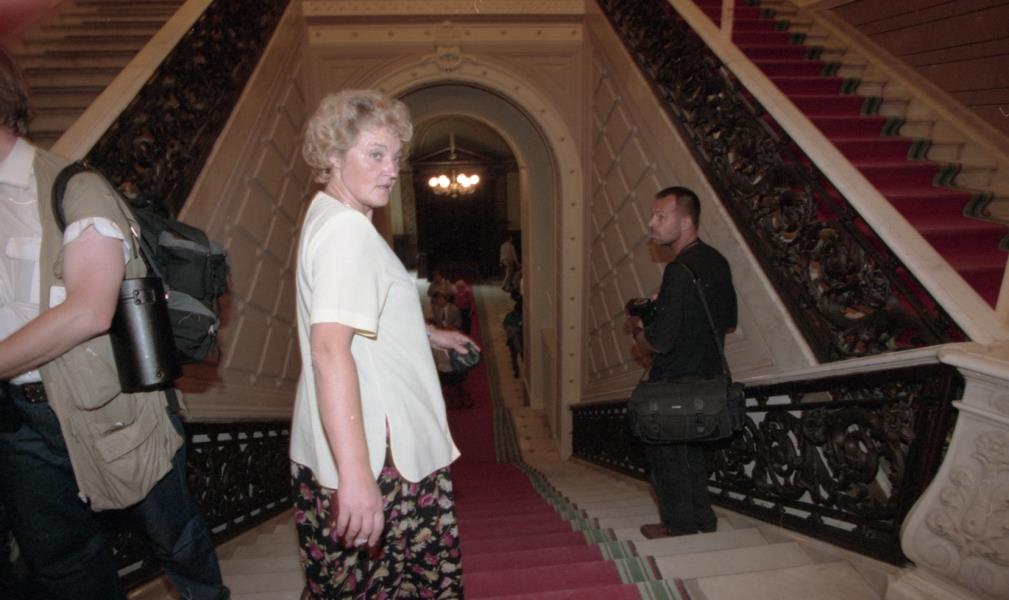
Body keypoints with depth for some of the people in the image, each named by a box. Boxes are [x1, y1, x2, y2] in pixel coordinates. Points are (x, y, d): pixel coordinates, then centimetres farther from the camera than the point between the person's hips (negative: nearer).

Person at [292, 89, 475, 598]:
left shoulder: (327, 219, 15)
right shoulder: (348, 230, -18)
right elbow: (329, 349, -30)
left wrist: (429, 334, 33)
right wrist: (354, 475, -34)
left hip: (370, 448, 10)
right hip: (373, 458, -10)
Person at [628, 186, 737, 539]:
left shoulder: (680, 272, -26)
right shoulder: (716, 262, 3)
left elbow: (658, 343, -27)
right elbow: (728, 322, 14)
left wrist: (638, 332, -7)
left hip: (674, 384, -9)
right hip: (707, 377, 9)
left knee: (668, 458, 10)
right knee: (690, 453, 24)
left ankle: (681, 530, 25)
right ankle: (703, 521, 37)